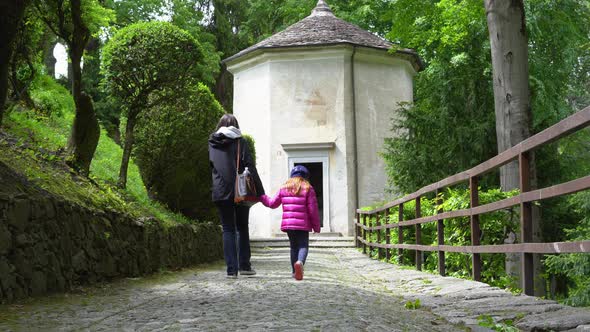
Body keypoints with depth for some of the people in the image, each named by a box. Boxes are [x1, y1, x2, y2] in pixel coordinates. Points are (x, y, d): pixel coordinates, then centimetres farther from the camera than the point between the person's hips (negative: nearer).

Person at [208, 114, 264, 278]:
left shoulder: (212, 144, 8)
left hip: (220, 193, 2)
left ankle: (231, 269, -1)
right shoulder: (240, 142, -2)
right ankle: (244, 265, 10)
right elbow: (250, 167, -7)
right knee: (242, 229, 12)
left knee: (228, 230, 5)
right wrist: (260, 191, -7)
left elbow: (211, 166, 10)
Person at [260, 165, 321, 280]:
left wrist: (261, 197, 36)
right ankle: (300, 262, -31)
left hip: (288, 223, 4)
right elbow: (313, 209, -3)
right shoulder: (308, 189, 0)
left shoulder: (284, 188, 10)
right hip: (303, 224, -4)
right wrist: (316, 226, 4)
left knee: (293, 246, 17)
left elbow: (272, 203, 17)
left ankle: (295, 271, 14)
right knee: (303, 245, -1)